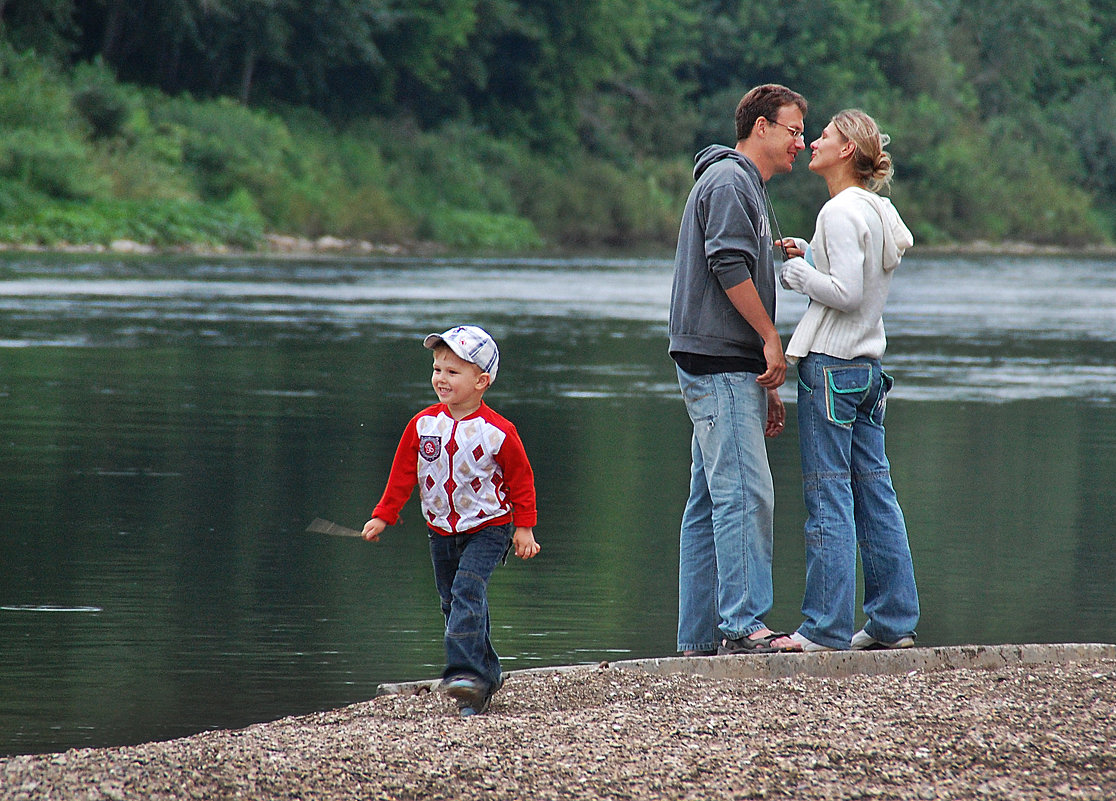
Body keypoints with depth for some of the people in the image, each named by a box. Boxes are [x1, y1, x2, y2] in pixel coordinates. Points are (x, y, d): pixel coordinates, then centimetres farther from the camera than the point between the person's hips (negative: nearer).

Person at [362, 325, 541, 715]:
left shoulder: (497, 432, -13)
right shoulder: (422, 424, -2)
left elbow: (521, 480, -3)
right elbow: (403, 474, 5)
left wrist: (524, 528, -3)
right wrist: (383, 516, 2)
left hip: (487, 528, -5)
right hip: (442, 531, 5)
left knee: (467, 591, -22)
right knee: (455, 604, 10)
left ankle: (465, 672, -27)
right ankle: (486, 675, 23)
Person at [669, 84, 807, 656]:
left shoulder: (746, 186, 25)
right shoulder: (729, 180, -8)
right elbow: (729, 267, -20)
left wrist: (766, 386, 24)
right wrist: (771, 341, -14)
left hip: (728, 371, 10)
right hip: (720, 366, -10)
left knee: (711, 502, 8)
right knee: (745, 493, -14)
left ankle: (700, 634, 9)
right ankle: (742, 625, -16)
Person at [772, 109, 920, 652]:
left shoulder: (841, 212, -13)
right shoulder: (880, 211, 14)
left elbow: (846, 294, -20)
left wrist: (795, 271, -7)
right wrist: (808, 258, 11)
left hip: (829, 365, -9)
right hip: (868, 366, 9)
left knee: (828, 496, -6)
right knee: (874, 495, 10)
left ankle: (827, 627, -4)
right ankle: (893, 621, 11)